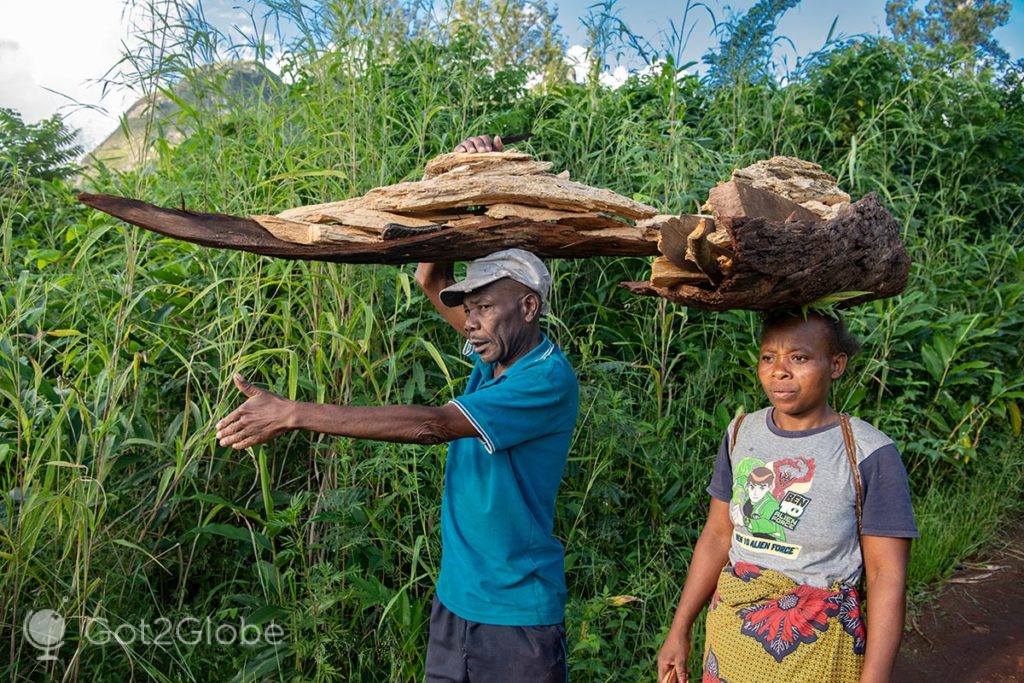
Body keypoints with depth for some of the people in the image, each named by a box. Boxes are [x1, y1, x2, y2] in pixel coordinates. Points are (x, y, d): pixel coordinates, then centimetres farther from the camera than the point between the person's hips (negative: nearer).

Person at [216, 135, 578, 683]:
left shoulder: (550, 380, -20)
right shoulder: (494, 355, 3)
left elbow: (431, 424, -28)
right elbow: (430, 280, 9)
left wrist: (292, 413, -28)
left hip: (518, 617, -7)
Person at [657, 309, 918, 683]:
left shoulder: (869, 455, -17)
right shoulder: (741, 434, -3)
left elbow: (887, 578, -14)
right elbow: (717, 536, 4)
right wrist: (679, 630, 6)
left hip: (815, 649, -4)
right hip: (730, 631, 4)